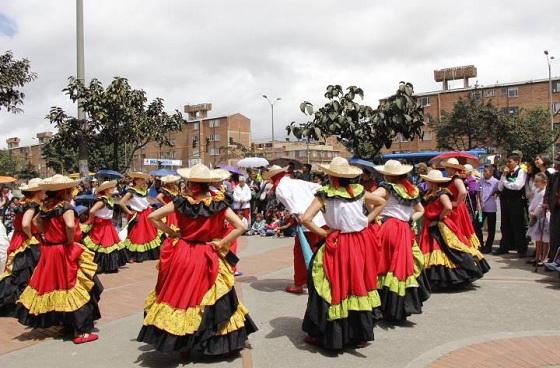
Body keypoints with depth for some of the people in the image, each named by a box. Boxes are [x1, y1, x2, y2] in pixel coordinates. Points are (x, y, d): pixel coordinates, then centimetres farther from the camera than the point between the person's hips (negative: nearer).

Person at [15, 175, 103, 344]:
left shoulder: (46, 206, 6)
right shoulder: (66, 206, -17)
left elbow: (36, 221, 24)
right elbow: (70, 225, -33)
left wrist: (46, 235, 17)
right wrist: (70, 241, -17)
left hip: (49, 251, 8)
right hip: (65, 253, -8)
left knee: (53, 285, 18)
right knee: (75, 290, -3)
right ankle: (82, 332, -1)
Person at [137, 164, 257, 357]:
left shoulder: (182, 202, -10)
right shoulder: (219, 203, -11)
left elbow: (152, 217, -5)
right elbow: (241, 227, -15)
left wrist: (172, 233, 1)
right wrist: (220, 243, -9)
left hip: (183, 256, 0)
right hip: (209, 259, 0)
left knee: (181, 295, 14)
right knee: (211, 300, 12)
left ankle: (180, 342, 24)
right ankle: (214, 343, 23)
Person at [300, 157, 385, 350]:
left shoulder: (325, 194, -9)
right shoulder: (359, 190, 4)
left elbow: (305, 219, -18)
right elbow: (380, 203, 20)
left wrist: (322, 232, -7)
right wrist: (366, 221, 13)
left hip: (338, 246, -4)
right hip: (361, 243, 4)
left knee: (337, 288, 5)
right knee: (359, 285, 14)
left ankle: (323, 335, 16)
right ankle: (361, 335, 28)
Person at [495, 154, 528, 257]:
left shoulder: (521, 172, -6)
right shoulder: (506, 172, 13)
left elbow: (518, 186, -20)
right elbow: (500, 188, 6)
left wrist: (505, 182, -5)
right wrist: (504, 175, -3)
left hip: (517, 202, -6)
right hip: (505, 201, 6)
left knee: (518, 226, 1)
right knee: (505, 226, 13)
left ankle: (522, 249, 10)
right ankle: (504, 247, 22)